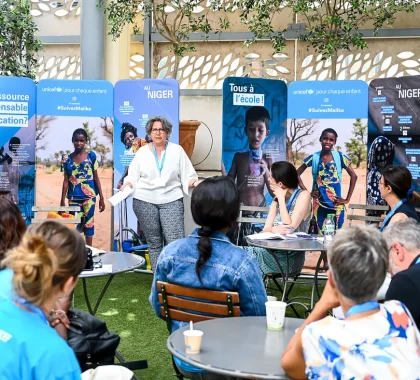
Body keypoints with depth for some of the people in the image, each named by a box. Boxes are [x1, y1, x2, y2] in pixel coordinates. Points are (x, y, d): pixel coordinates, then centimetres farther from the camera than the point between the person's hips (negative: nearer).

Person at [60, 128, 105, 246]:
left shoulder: (91, 156, 0)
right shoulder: (67, 159, 3)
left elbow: (96, 178, 2)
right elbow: (66, 181, 6)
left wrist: (101, 198, 0)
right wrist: (62, 200, 3)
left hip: (89, 196, -1)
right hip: (73, 198, 1)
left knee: (88, 224, 3)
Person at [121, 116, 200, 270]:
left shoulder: (177, 150, 5)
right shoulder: (142, 152, 8)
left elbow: (187, 176, 3)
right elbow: (133, 176, 6)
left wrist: (195, 183, -17)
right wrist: (126, 185, -14)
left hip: (171, 201, -1)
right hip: (145, 201, 1)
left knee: (176, 242, -12)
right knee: (154, 243, 7)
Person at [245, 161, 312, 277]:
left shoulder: (303, 195, -4)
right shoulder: (276, 201, 16)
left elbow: (290, 228, -15)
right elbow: (265, 230, 5)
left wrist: (282, 199, -7)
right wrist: (274, 229, -20)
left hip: (291, 256, -6)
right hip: (273, 251, 6)